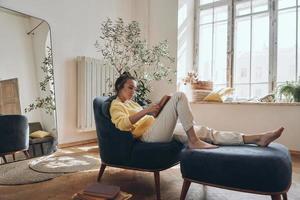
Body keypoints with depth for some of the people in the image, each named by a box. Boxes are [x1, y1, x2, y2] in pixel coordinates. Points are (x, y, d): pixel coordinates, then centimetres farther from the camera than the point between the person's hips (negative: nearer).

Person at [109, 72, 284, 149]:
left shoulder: (132, 103, 30)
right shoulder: (116, 105, 6)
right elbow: (122, 124, -15)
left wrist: (156, 110, 12)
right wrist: (145, 111, -19)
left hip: (161, 131, 8)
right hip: (150, 134, -8)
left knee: (207, 132, -6)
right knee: (179, 96, -22)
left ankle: (258, 138, -9)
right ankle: (194, 141, -19)